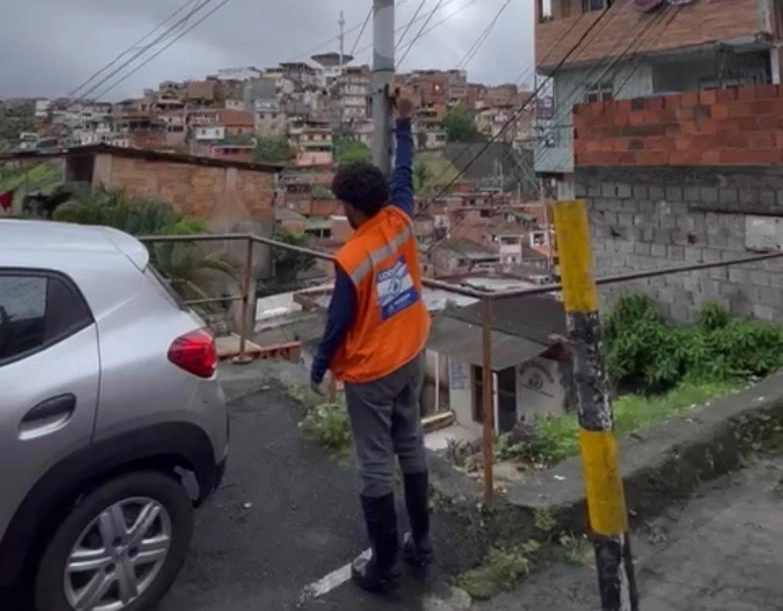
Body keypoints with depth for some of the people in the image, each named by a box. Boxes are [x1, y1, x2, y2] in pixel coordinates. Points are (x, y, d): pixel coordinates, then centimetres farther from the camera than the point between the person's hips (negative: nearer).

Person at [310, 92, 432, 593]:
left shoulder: (350, 260, -24)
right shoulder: (401, 222, -9)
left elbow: (339, 323, -15)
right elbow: (404, 173, 9)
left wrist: (318, 370, 1)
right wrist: (404, 123, 21)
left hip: (370, 374, -6)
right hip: (411, 359, 7)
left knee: (376, 466, 4)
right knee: (412, 447, 19)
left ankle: (385, 566, 16)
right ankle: (422, 542, 32)